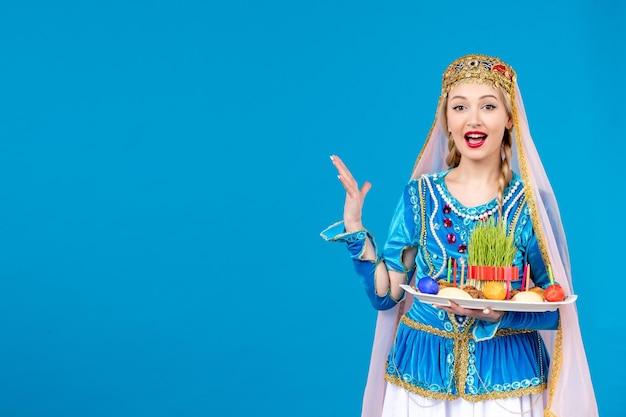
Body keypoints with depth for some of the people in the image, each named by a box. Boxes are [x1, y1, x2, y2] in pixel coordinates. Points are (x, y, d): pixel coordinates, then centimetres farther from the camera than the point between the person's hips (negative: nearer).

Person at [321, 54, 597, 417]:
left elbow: (556, 308, -5)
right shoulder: (420, 194, -3)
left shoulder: (531, 201, -7)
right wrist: (354, 227, -11)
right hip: (422, 372, 2)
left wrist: (500, 313, -22)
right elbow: (385, 295, -3)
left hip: (507, 376, -1)